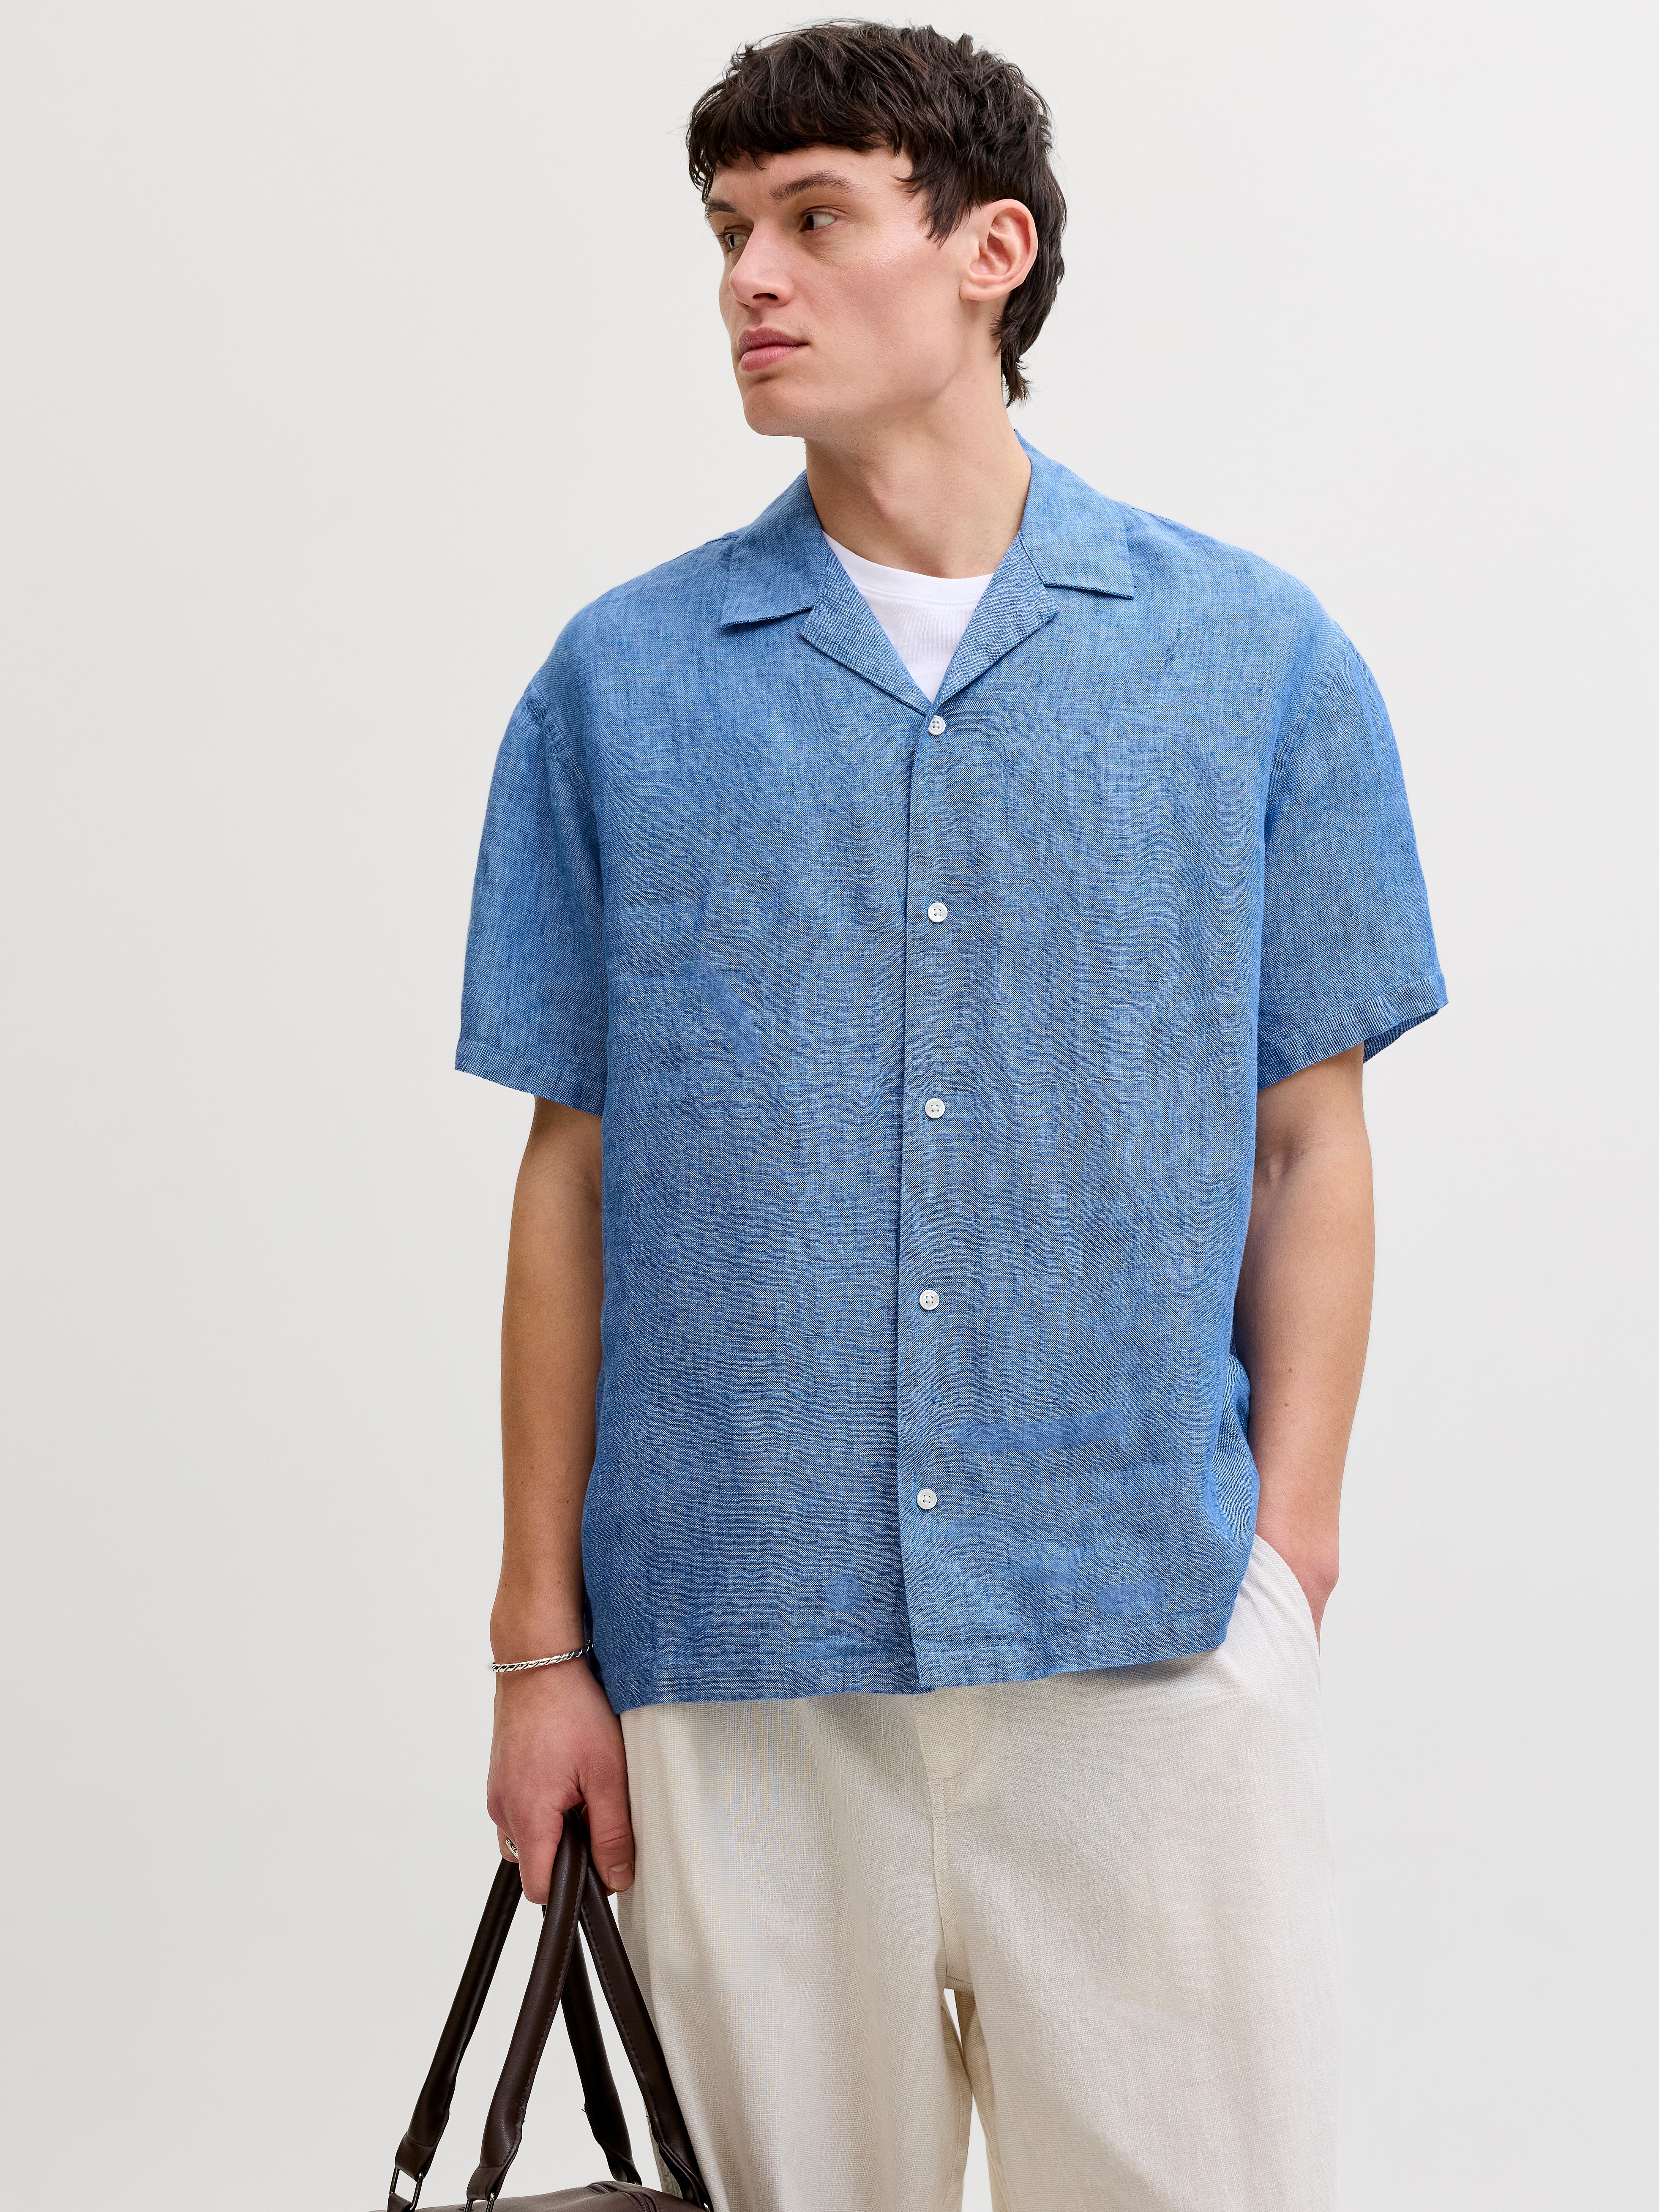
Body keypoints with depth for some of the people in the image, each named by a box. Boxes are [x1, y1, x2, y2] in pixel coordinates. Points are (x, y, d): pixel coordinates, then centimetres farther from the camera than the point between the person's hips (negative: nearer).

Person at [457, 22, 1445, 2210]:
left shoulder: (1259, 659, 3)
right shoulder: (620, 687, 4)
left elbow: (1310, 1144, 4)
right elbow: (576, 1174, 5)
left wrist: (1286, 1562, -5)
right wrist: (542, 1640, 3)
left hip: (1151, 1641, -1)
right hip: (735, 1654, 1)